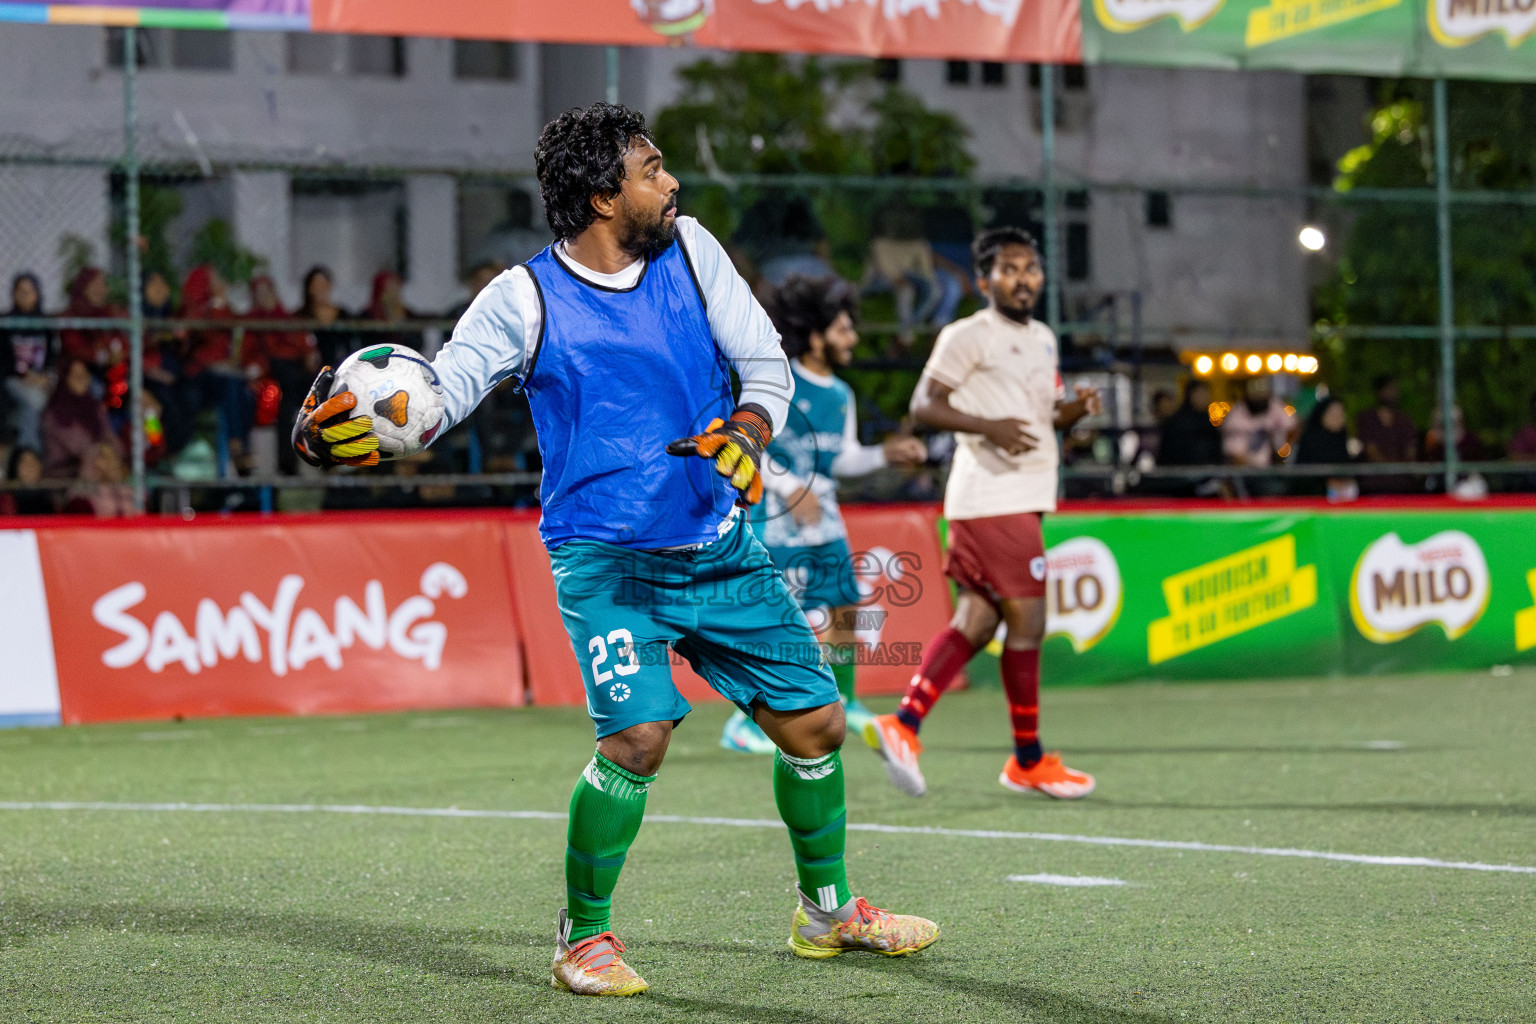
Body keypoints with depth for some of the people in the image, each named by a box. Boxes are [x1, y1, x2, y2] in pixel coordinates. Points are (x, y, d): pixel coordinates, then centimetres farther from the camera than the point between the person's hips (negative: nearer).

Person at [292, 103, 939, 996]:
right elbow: (438, 391, -12)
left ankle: (828, 911, 32)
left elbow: (767, 362, 7)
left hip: (721, 546, 5)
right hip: (608, 554, -5)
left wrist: (746, 435, -14)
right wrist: (343, 429, -32)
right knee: (639, 733, -23)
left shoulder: (689, 249, 2)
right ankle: (585, 937, -1)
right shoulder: (526, 300, -9)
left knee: (814, 722, 8)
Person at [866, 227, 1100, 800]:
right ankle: (1029, 761, 5)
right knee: (1027, 620, -5)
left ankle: (903, 725, 4)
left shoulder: (1043, 339, 19)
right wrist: (987, 425, -24)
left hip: (1022, 499, 9)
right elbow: (923, 405, -11)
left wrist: (1074, 410, 4)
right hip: (991, 498, -9)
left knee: (978, 620, 4)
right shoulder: (968, 337, -7)